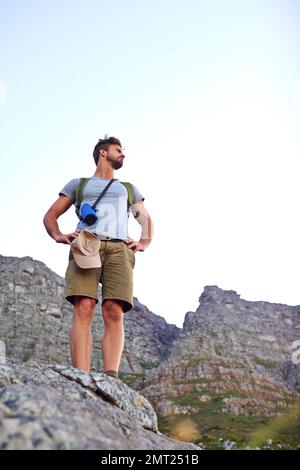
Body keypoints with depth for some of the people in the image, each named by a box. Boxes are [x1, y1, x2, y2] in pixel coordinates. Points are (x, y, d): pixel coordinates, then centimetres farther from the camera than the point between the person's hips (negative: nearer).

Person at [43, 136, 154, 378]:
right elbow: (50, 216, 24)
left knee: (115, 313, -19)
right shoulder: (78, 184, 28)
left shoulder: (129, 189, 35)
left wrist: (144, 242, 9)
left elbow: (146, 219, 32)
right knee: (83, 310, -21)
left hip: (119, 249, 2)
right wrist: (58, 235, 1)